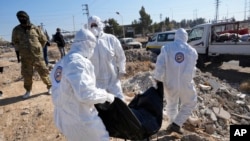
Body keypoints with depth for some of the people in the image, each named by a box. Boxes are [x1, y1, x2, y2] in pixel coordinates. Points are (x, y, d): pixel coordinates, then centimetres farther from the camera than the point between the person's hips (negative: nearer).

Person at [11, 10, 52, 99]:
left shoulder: (35, 28, -2)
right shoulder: (16, 30, 2)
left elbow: (44, 39, 8)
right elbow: (14, 42, 16)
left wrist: (38, 48, 9)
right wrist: (21, 49, 8)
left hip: (37, 56, -2)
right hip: (25, 58, 2)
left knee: (43, 72, 4)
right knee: (26, 75, 10)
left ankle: (50, 87, 20)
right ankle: (28, 91, 27)